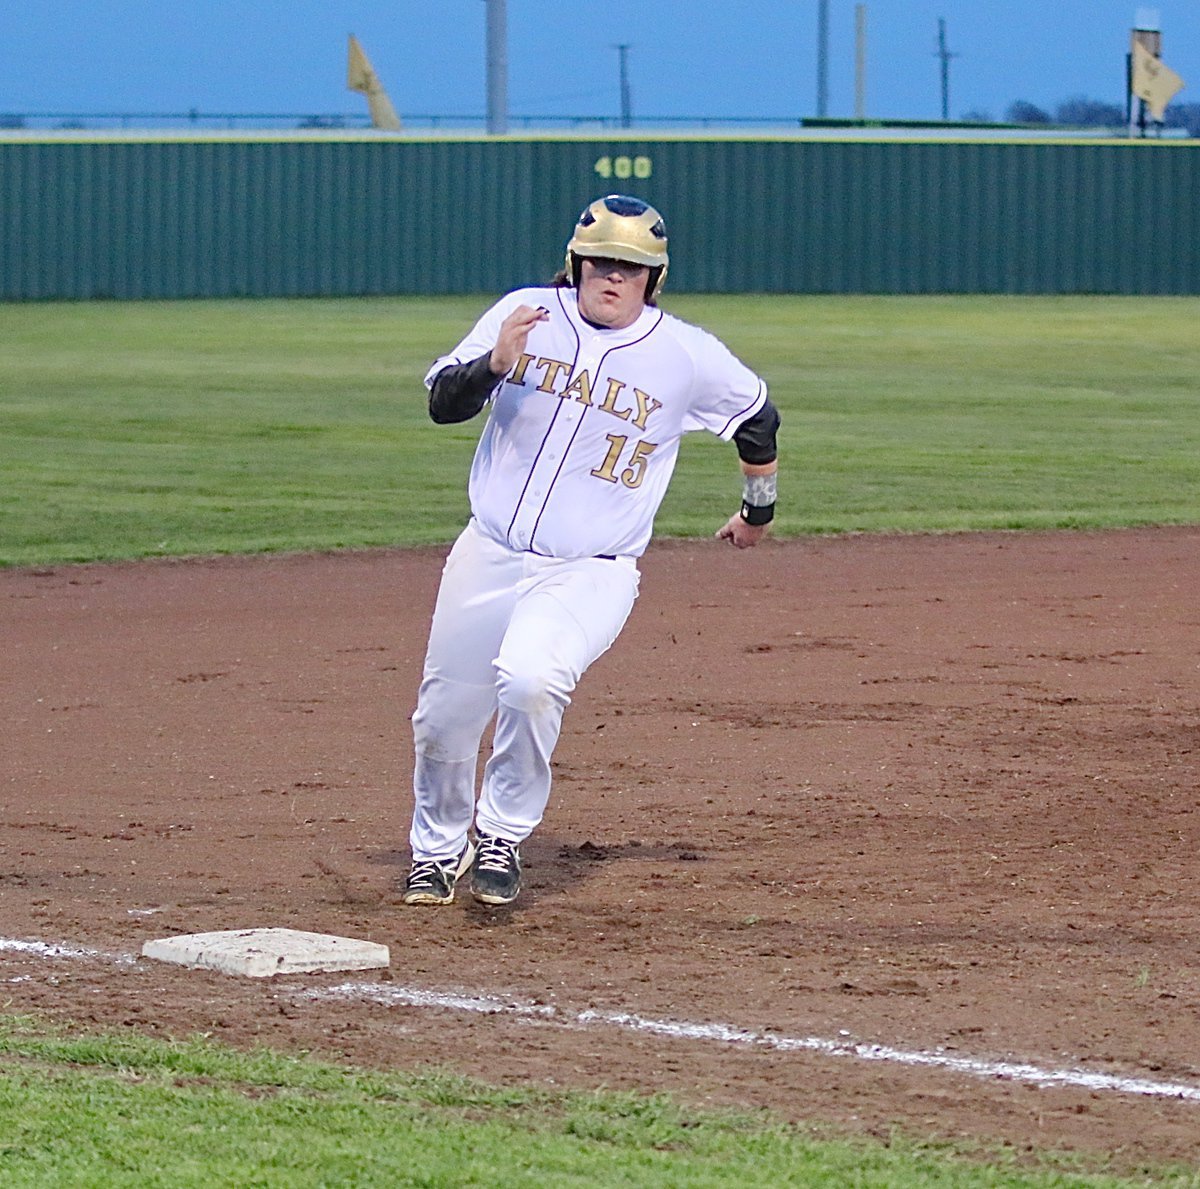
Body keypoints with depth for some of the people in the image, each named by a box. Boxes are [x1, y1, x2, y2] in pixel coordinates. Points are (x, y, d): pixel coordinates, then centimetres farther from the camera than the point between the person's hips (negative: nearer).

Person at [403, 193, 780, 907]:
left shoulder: (688, 355, -3)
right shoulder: (526, 315, -1)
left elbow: (757, 417, 14)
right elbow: (442, 403, -6)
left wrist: (759, 511, 25)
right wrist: (494, 364, -25)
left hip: (589, 574, -3)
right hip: (487, 556, 3)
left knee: (530, 680, -30)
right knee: (444, 715, 8)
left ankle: (504, 836, -7)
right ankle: (440, 845, 37)